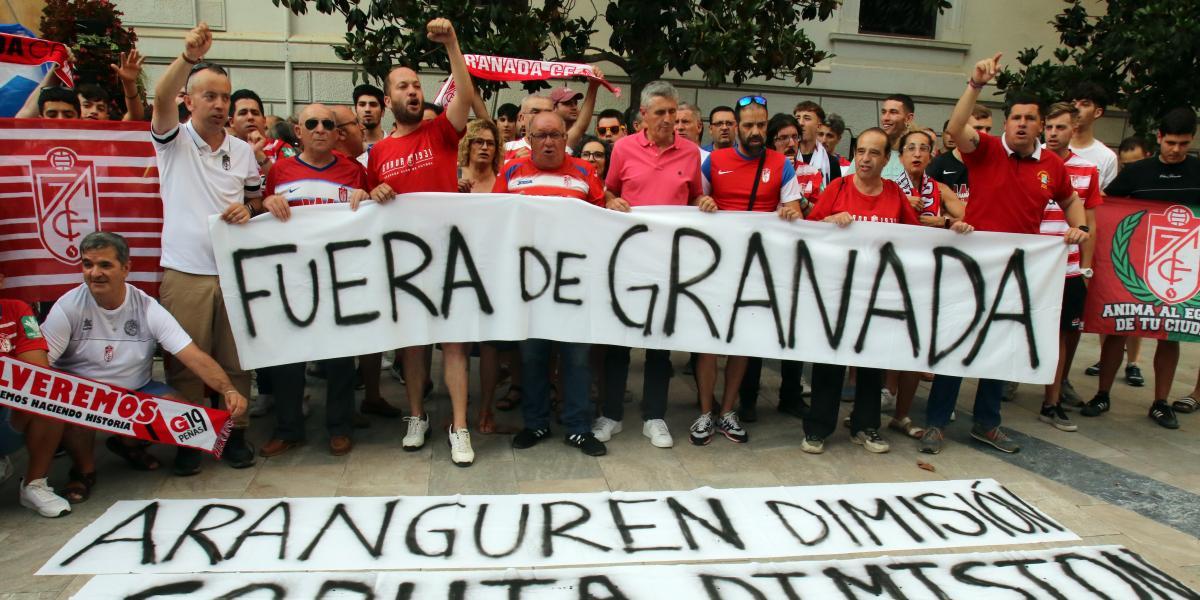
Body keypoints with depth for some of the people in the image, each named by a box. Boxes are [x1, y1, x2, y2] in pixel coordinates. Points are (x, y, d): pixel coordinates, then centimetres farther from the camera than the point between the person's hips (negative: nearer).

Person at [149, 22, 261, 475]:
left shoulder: (243, 151, 11)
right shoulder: (173, 141, 3)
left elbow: (256, 203, 18)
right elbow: (161, 100, -17)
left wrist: (247, 210, -6)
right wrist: (188, 57, -31)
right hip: (184, 272, -2)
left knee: (236, 360, 8)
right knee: (185, 362, 4)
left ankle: (236, 433, 21)